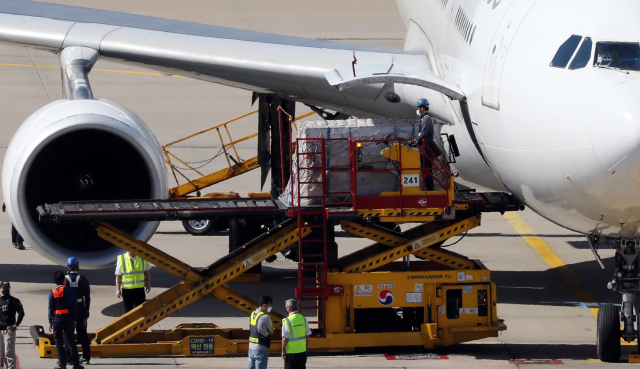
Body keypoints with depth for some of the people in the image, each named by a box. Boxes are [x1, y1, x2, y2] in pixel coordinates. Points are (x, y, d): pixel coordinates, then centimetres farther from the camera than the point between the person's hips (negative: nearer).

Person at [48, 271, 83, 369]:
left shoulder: (53, 293, -5)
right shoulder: (71, 291, 0)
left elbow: (51, 308, -4)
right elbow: (75, 307, 3)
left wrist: (50, 321, 3)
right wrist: (74, 319, 12)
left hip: (57, 320, -2)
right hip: (69, 320, 2)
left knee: (59, 342, 4)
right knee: (71, 342, 9)